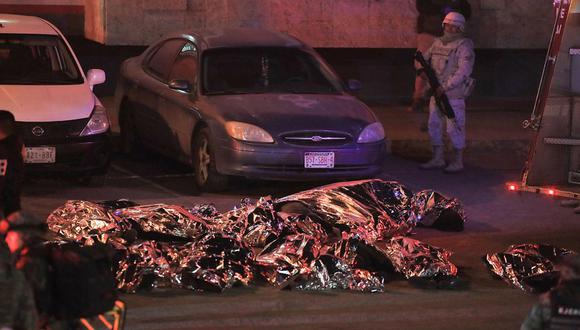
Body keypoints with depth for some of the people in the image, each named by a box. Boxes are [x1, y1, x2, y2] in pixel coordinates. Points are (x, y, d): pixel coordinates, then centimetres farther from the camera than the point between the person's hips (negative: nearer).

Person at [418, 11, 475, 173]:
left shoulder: (463, 46, -10)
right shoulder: (438, 43, 12)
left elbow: (464, 71, -19)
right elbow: (425, 57, 21)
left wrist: (446, 87, -23)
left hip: (454, 95, -7)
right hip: (436, 93, 7)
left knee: (454, 128, -3)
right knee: (434, 126, 11)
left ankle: (457, 162, 6)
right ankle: (437, 159, 20)